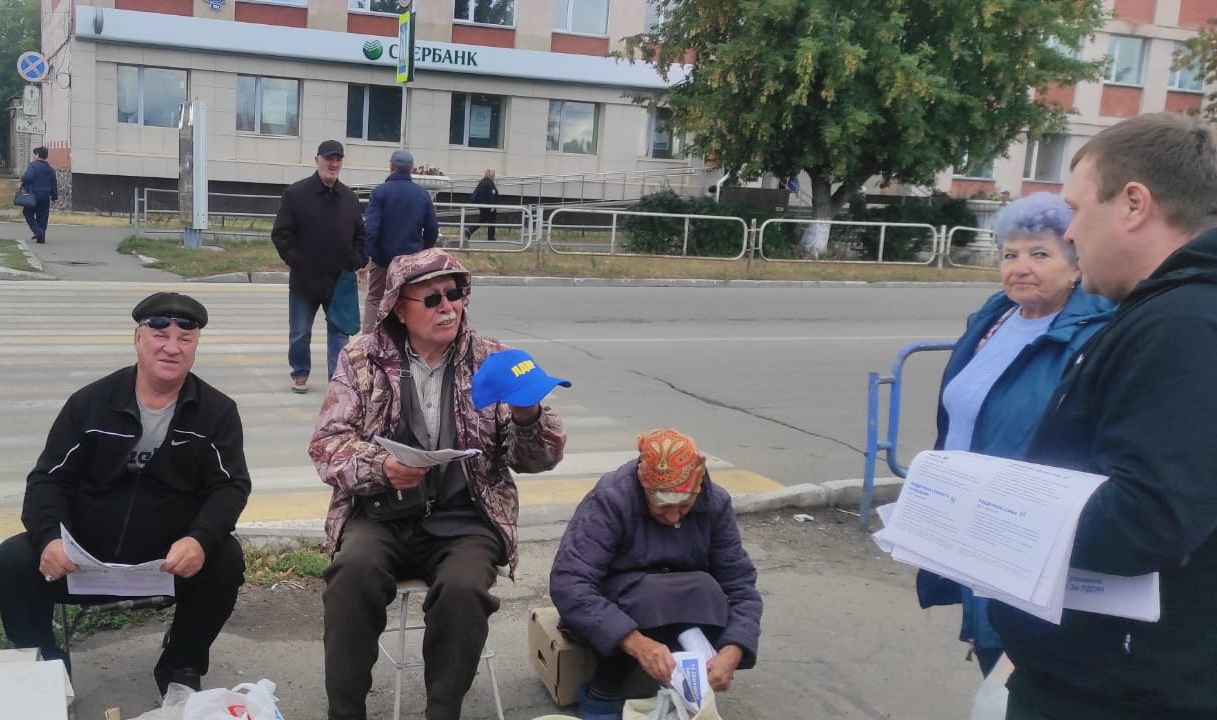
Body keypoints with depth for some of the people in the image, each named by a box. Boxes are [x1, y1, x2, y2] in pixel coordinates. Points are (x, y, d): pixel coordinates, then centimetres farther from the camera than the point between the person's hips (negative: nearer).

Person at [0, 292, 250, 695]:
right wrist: (49, 537, -23)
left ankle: (180, 669, -2)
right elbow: (49, 478, -1)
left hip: (171, 560, -1)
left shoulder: (217, 411, -3)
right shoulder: (89, 403, 0)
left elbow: (230, 486, -9)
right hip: (84, 558, 1)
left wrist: (200, 539, -30)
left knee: (225, 560, -28)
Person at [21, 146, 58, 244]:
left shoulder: (33, 165, -10)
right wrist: (54, 196, 20)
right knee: (42, 217, 9)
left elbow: (27, 178, -24)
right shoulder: (50, 168, 11)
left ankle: (38, 231, -9)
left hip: (33, 195, -5)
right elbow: (54, 183, 14)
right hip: (46, 196, 5)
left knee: (28, 213, 9)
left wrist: (22, 176, -1)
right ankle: (41, 238, 8)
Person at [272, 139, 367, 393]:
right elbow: (281, 234, -5)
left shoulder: (348, 197, 8)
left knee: (340, 330, 3)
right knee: (299, 332, 9)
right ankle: (300, 373, 27)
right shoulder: (295, 193, -4)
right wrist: (296, 261, -11)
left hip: (341, 279, 2)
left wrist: (356, 262, 0)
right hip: (304, 278, -2)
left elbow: (361, 235, 13)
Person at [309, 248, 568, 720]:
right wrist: (379, 466, -20)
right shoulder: (363, 358, 5)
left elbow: (539, 458, 4)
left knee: (463, 588, -30)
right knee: (353, 572, -30)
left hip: (463, 519, 0)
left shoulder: (491, 361, 6)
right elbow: (327, 443, 0)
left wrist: (528, 415, -20)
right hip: (382, 514, 0)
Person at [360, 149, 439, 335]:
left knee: (374, 299, 12)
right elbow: (432, 229, 4)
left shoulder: (381, 191, -8)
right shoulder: (423, 194, 3)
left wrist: (365, 256, -12)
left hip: (383, 257, -2)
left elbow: (370, 228, -16)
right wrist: (424, 253, 16)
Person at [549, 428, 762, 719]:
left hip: (678, 613, 3)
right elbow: (568, 584, -36)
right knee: (648, 595, -35)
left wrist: (732, 651, -35)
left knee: (706, 591, -29)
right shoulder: (610, 499, -27)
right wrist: (635, 641, -48)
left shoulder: (716, 503, -14)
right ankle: (601, 692, -14)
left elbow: (740, 585, -15)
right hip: (613, 610, -3)